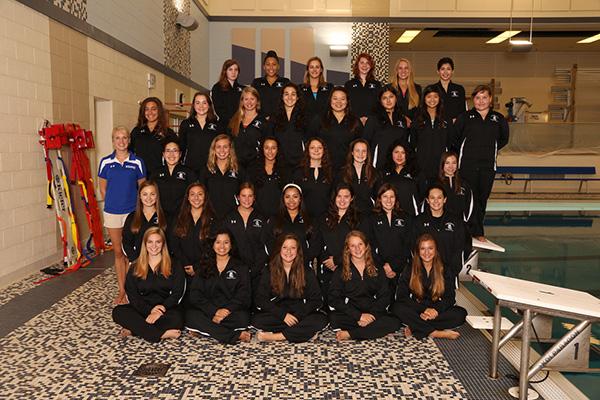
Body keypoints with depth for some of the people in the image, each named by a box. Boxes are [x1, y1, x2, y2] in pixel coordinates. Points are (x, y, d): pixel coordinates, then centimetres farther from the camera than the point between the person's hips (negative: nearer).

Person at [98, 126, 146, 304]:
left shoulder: (137, 162, -2)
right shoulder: (106, 162, 2)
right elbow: (103, 188, 10)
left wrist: (137, 207, 2)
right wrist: (113, 203, 7)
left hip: (132, 212, -2)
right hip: (112, 213, 2)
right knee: (118, 252, 10)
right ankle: (121, 290, 20)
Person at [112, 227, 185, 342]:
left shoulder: (174, 266, 5)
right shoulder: (135, 268, 10)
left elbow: (177, 293, -2)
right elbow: (132, 295, 1)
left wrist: (162, 308, -19)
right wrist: (150, 310, -16)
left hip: (166, 308, -2)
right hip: (143, 308, 2)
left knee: (176, 318, -35)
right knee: (118, 311, -25)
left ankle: (135, 329, -22)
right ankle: (162, 334, -29)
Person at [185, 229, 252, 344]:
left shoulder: (240, 267, 12)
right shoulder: (204, 267, 15)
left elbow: (243, 296, 0)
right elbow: (195, 295, 2)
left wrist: (226, 311, -18)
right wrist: (214, 311, -15)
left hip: (231, 311, -1)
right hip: (207, 310, 2)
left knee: (242, 317, -34)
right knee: (191, 315, -30)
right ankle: (236, 336, -31)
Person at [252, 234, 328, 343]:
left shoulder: (306, 272, 1)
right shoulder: (270, 272, 1)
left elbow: (316, 300, -3)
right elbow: (261, 300, -5)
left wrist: (297, 315, -18)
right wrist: (283, 314, -18)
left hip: (301, 314, 0)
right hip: (276, 315, 1)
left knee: (321, 320, -29)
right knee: (257, 320, -29)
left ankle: (274, 336, -26)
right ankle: (304, 332, -22)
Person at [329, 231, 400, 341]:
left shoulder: (377, 270, 13)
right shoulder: (340, 272, 6)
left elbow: (385, 297, 6)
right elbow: (335, 299, -4)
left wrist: (371, 314, -12)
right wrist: (359, 316, -15)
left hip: (373, 314, 3)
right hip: (350, 315, -2)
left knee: (394, 323, -28)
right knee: (334, 318, -34)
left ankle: (349, 334, -24)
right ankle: (375, 329, -21)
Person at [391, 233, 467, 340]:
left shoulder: (443, 270, 3)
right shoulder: (410, 270, -1)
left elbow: (450, 297, -3)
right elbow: (401, 296, -8)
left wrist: (436, 309, -23)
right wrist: (424, 309, -22)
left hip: (438, 311, 1)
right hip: (417, 310, -1)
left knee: (461, 313, -27)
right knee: (397, 307, -30)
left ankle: (414, 328, -27)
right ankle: (436, 333, -32)